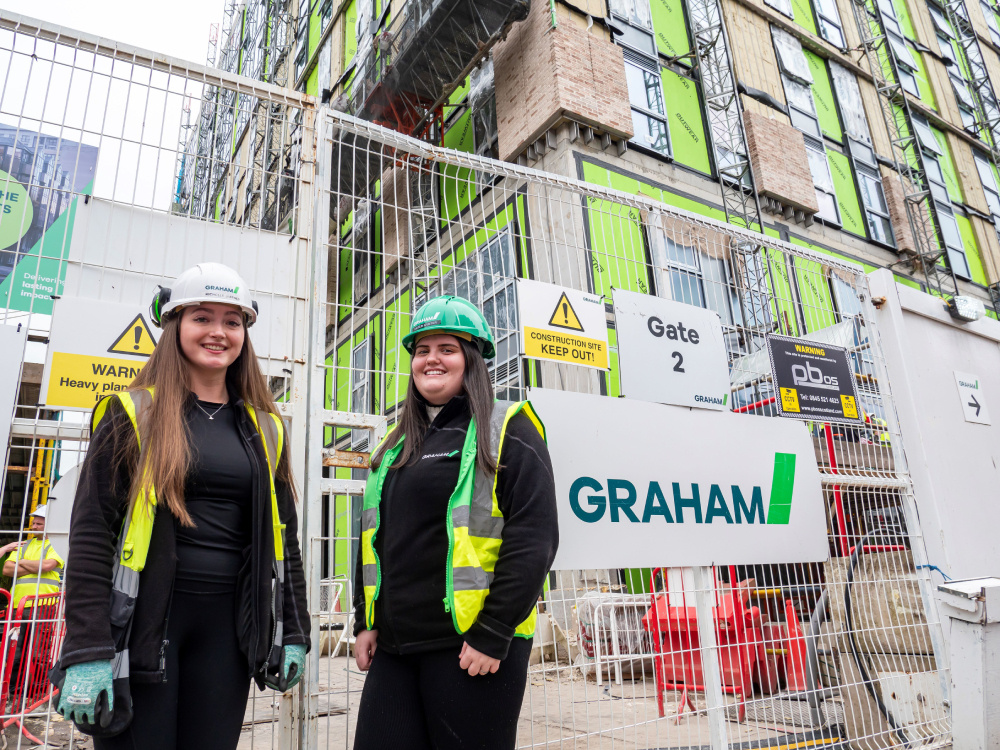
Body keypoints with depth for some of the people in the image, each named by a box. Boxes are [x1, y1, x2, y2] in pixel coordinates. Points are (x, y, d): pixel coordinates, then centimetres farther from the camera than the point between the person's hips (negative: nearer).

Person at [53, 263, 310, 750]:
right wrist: (87, 651, -12)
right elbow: (91, 532, -6)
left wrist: (294, 632, 8)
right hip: (144, 619, -3)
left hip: (228, 627, 3)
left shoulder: (265, 430, 9)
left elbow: (283, 537, 11)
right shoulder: (133, 414, 0)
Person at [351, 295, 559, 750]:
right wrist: (365, 621, 12)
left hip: (474, 647, -5)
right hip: (393, 647, 6)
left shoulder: (507, 430, -4)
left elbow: (534, 538, -12)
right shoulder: (397, 444, 15)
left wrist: (494, 635, -15)